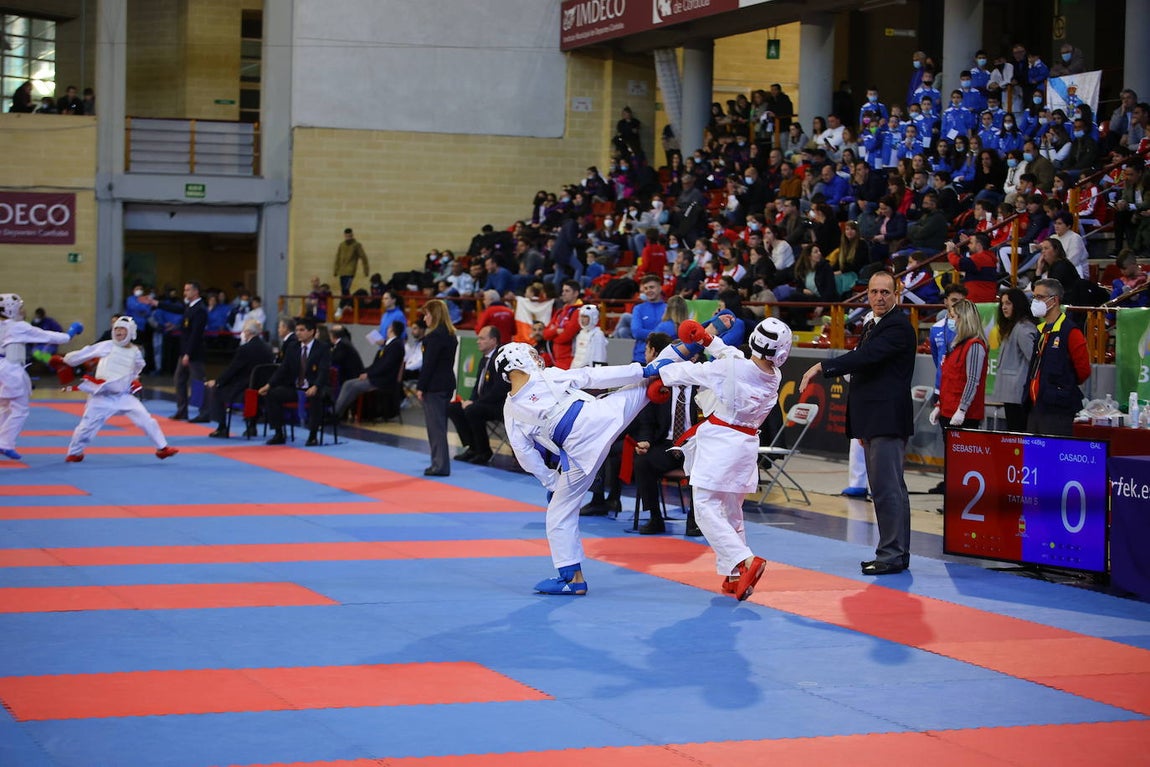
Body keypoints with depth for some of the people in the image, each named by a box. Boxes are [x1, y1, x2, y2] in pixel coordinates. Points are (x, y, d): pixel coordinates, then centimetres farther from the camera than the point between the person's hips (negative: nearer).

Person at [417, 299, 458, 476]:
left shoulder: (435, 336, -17)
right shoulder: (450, 335, 12)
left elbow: (429, 364, -18)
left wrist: (420, 387, -13)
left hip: (434, 386, -9)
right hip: (446, 384, 9)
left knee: (436, 426, -4)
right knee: (439, 425, 15)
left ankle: (440, 465, -3)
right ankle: (440, 463, 20)